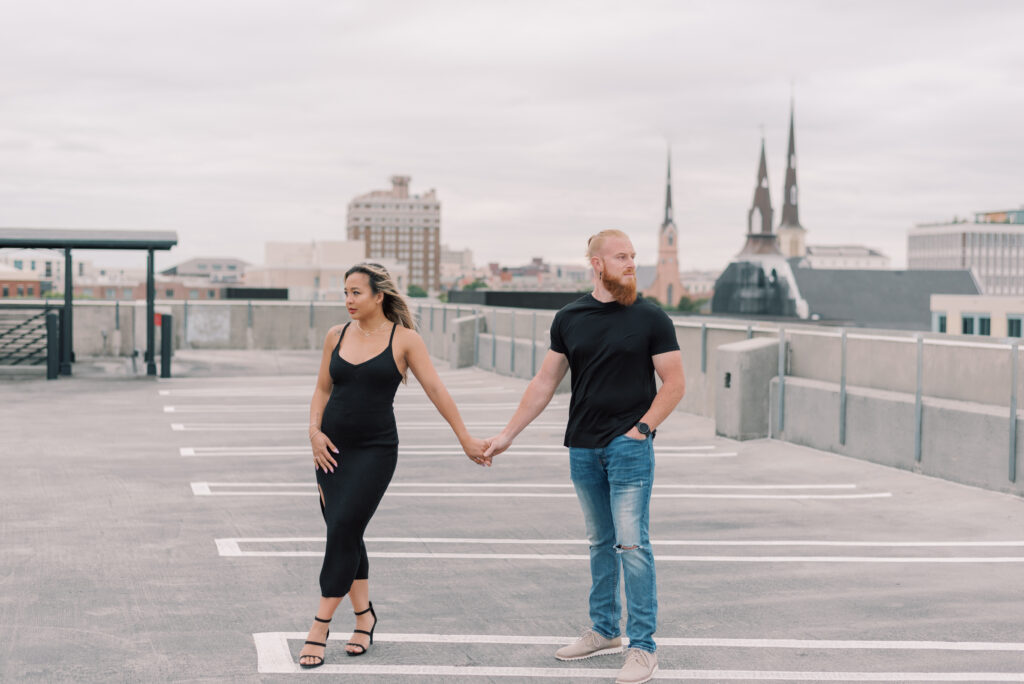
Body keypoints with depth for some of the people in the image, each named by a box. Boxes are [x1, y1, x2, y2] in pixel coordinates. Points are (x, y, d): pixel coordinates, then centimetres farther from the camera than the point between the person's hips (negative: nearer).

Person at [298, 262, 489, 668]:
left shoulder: (404, 339, -4)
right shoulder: (336, 336, 7)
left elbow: (435, 389, -3)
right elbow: (322, 390, 15)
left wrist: (466, 439, -2)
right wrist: (314, 430, -1)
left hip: (376, 450, -4)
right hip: (333, 448, 4)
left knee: (343, 530, -12)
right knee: (345, 535, 7)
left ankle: (320, 629, -8)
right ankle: (364, 618, 21)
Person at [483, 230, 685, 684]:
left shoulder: (650, 319, -2)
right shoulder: (569, 319, 8)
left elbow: (674, 384, 0)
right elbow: (545, 382, 12)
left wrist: (639, 428, -9)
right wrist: (507, 435, 10)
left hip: (629, 445, -4)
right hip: (583, 449, 4)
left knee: (631, 544, -7)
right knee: (599, 542, 13)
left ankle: (642, 647, -2)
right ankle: (604, 631, 26)